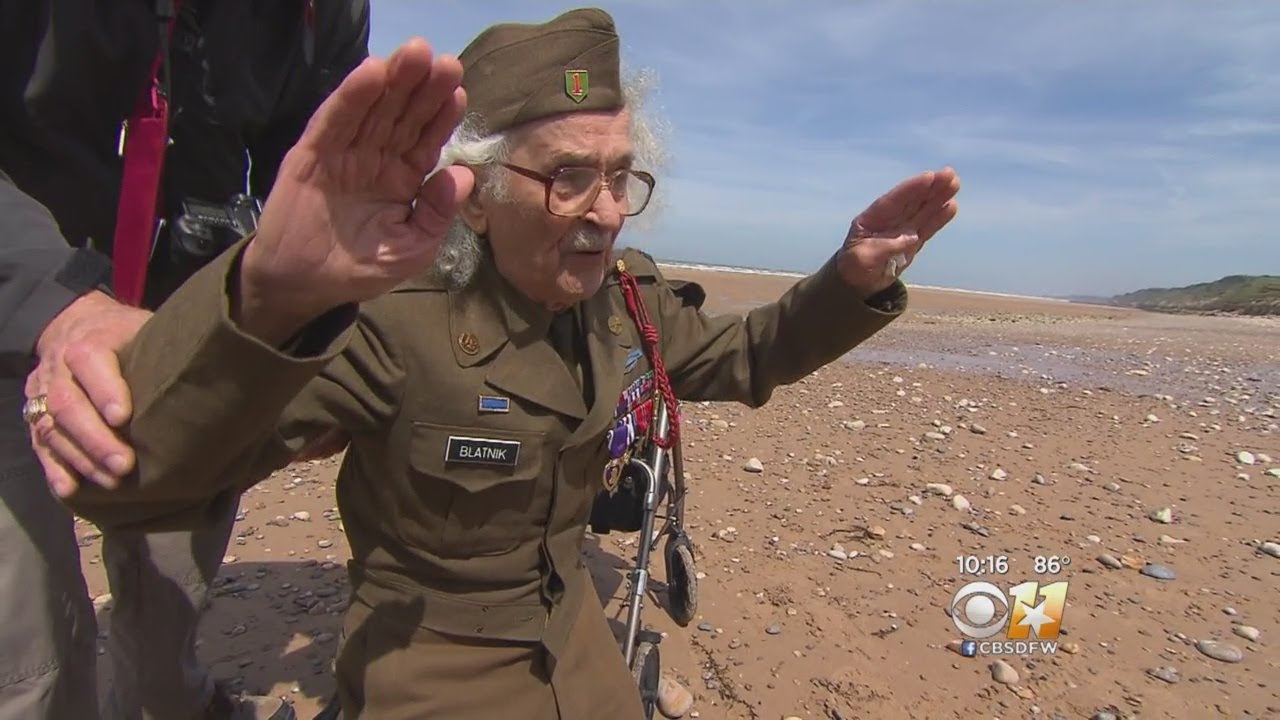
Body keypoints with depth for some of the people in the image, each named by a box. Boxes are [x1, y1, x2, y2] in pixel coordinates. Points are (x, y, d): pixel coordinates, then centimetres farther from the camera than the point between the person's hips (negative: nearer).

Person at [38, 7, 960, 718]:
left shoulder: (628, 300, -11)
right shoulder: (391, 317, -33)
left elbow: (749, 358, 5)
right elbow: (119, 480, -42)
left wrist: (854, 280, -13)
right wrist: (271, 298, -63)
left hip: (571, 628, 6)